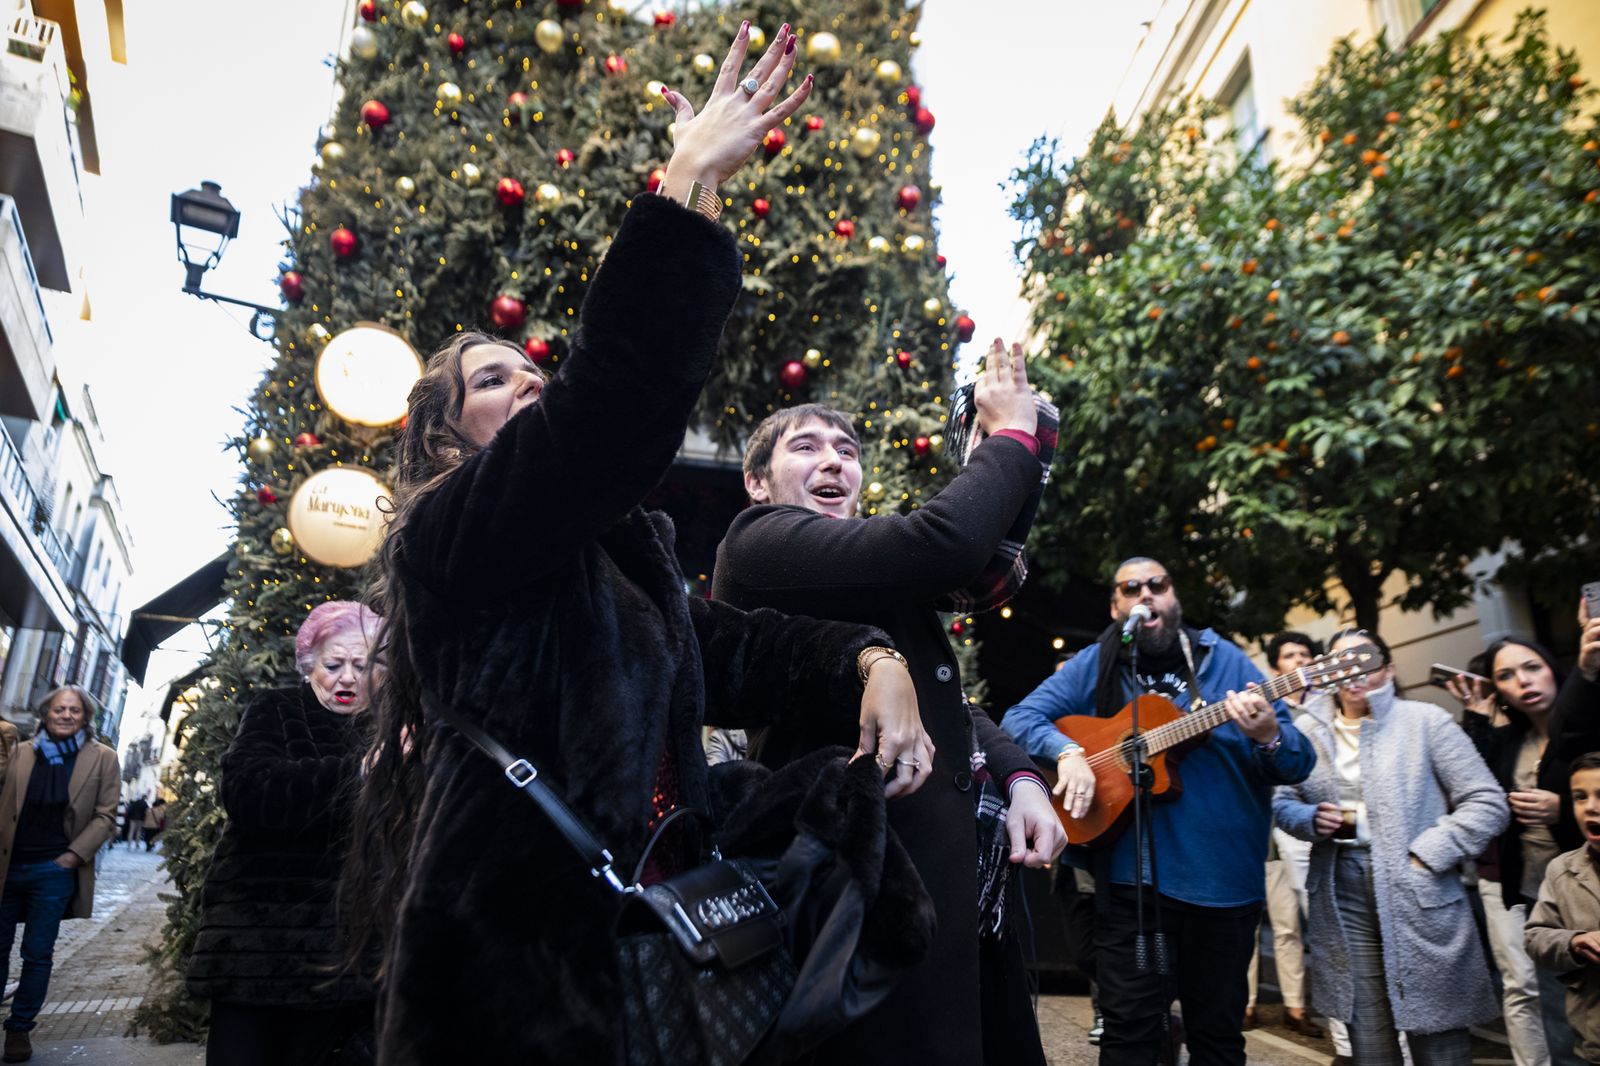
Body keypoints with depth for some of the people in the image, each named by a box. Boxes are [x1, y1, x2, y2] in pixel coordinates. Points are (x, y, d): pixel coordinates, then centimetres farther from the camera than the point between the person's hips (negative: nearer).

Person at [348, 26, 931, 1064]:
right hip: (519, 965, -7)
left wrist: (867, 661, -13)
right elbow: (609, 409, -26)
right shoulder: (449, 534, -10)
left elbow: (733, 648, 6)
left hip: (644, 932, 7)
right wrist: (692, 184, -25)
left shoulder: (618, 553, 14)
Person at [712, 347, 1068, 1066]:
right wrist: (1013, 433, -8)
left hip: (952, 863, 10)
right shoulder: (761, 540, -9)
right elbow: (942, 542, -24)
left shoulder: (861, 577, 20)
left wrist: (1017, 775, 1)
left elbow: (942, 697, 20)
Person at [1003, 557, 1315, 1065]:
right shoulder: (1094, 665, 1)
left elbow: (1298, 763, 1)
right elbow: (1019, 718, -3)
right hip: (1132, 874, -1)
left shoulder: (1226, 661, 2)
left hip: (1225, 877, 1)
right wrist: (1068, 751, -21)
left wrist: (1268, 737, -22)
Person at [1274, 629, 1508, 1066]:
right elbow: (1283, 801, 14)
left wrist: (1424, 855, -14)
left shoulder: (1425, 720, -4)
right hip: (1343, 903, 3)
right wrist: (1311, 820, -8)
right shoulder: (1310, 730, 7)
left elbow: (1487, 803, -6)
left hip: (1421, 900, -3)